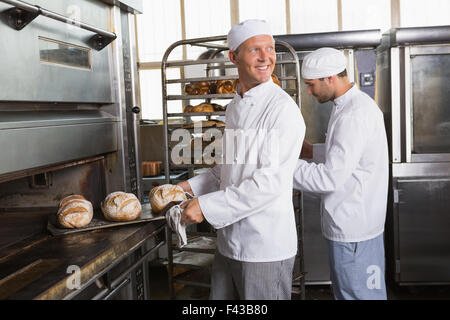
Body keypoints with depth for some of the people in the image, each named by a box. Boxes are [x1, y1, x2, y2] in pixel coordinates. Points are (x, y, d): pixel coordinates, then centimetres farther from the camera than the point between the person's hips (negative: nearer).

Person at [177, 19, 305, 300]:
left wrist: (208, 206, -23)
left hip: (265, 246, -8)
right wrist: (193, 186, 7)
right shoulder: (234, 108, 10)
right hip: (230, 241, 8)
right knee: (221, 297, 21)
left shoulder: (282, 108, -16)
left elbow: (271, 180, -24)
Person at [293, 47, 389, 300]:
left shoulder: (353, 116, -23)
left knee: (357, 293, 5)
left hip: (352, 231, -10)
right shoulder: (359, 104, 10)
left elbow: (330, 178, -26)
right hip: (360, 222, 10)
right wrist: (313, 151, 9)